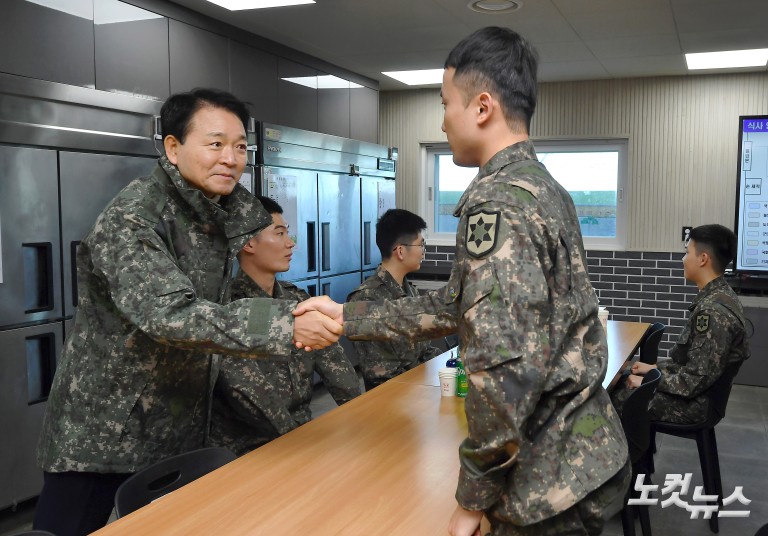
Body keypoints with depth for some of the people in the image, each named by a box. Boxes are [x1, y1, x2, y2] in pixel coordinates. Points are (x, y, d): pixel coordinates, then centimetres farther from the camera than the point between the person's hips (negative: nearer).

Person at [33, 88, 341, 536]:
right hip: (104, 428, -6)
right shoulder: (132, 217, -21)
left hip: (182, 422, 6)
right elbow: (169, 314, -33)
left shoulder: (235, 205, -2)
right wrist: (286, 324, -42)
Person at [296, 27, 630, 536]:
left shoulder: (497, 202, -21)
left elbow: (505, 370, -28)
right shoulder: (544, 189, 9)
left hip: (554, 483, -9)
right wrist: (347, 317, 15)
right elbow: (458, 306, 14)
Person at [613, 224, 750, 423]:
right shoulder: (721, 296, 4)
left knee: (612, 397, -3)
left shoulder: (712, 311, -27)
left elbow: (697, 380, -26)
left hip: (695, 401, -9)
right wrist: (655, 367, 8)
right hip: (703, 390, 9)